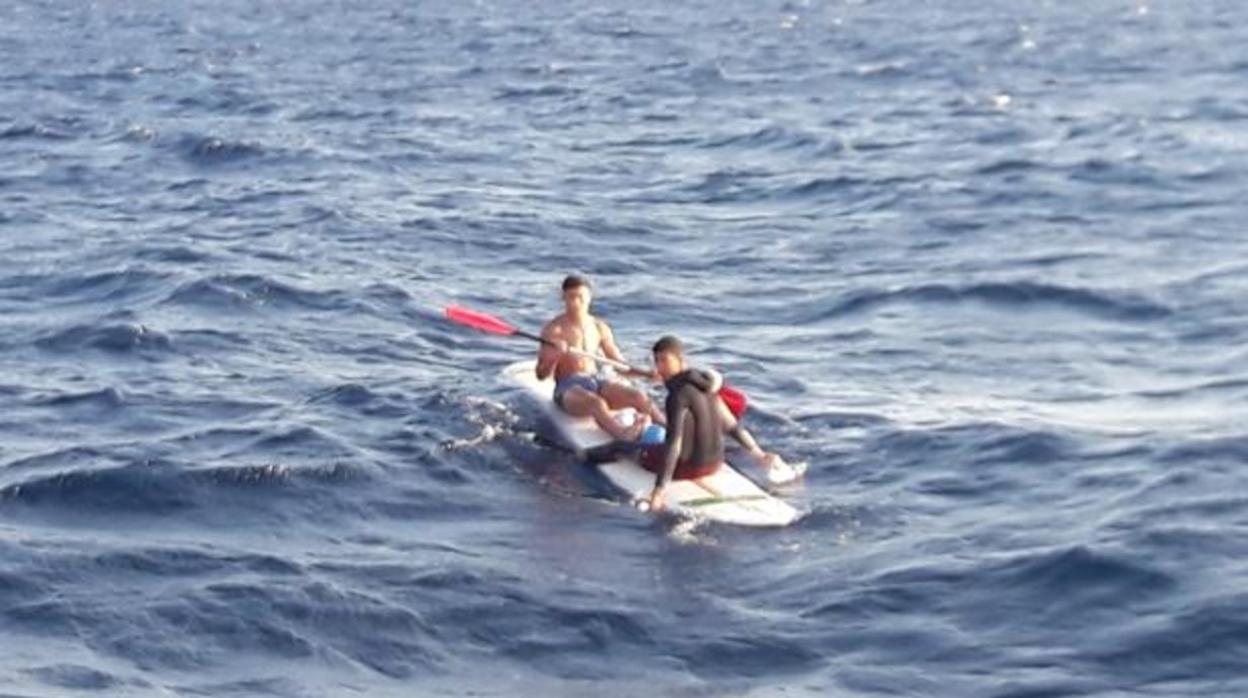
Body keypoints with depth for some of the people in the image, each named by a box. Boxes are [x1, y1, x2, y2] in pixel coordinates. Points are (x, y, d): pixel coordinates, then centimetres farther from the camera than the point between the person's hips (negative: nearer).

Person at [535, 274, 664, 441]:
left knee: (639, 396, -21)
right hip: (568, 388, -5)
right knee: (597, 403, -38)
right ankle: (624, 436, -64)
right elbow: (541, 375, -6)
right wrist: (554, 357, -25)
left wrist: (647, 373, 5)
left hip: (595, 383, 6)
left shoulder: (600, 328, 13)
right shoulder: (554, 329, -3)